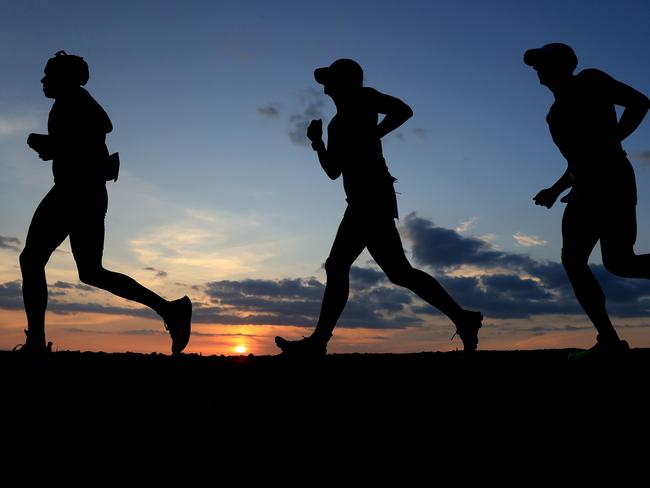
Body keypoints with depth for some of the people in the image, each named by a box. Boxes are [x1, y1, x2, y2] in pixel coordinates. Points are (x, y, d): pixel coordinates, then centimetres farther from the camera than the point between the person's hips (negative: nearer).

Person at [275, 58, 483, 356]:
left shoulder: (363, 98, 5)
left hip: (371, 195, -9)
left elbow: (403, 110, -11)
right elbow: (333, 171, 26)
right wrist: (317, 142, 17)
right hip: (363, 200, 9)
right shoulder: (338, 122, 26)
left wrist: (370, 136, -11)